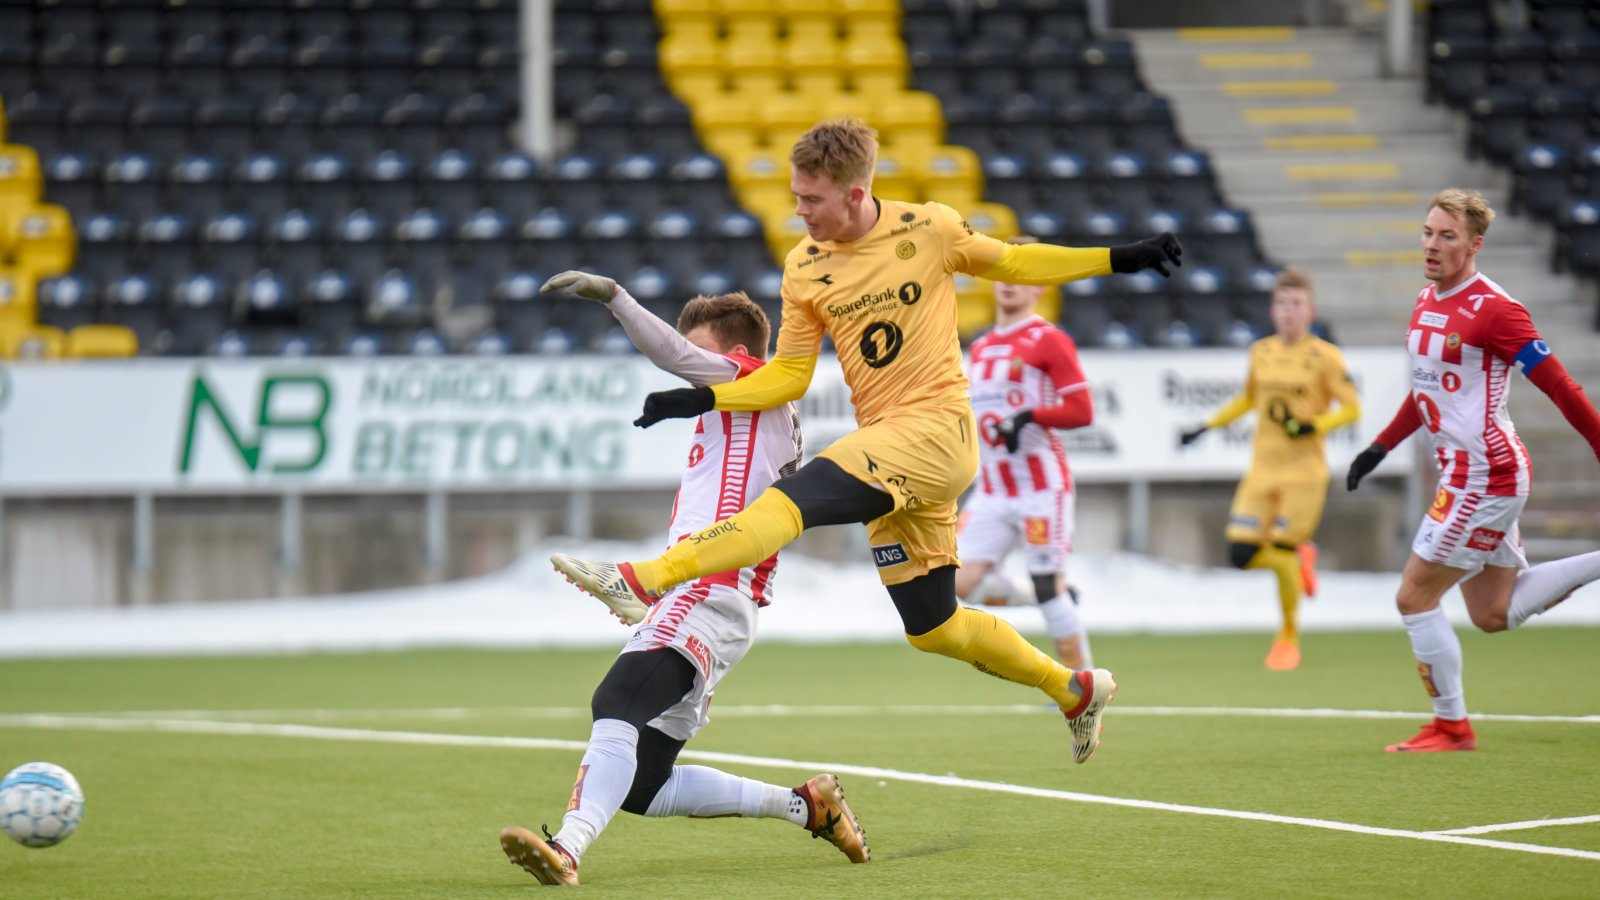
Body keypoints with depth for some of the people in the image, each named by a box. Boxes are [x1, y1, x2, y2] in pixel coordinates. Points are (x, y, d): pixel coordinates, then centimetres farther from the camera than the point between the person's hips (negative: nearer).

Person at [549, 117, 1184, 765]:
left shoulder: (930, 229, -4)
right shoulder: (804, 268, 6)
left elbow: (1009, 262, 13)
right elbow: (788, 375, 12)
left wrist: (1121, 259, 10)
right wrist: (701, 399, -1)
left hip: (937, 427, -6)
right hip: (887, 453, 6)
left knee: (793, 499, -26)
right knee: (933, 628, 10)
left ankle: (643, 580, -34)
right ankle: (1075, 690, 30)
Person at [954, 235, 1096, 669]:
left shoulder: (1049, 341, -6)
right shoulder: (979, 348, 17)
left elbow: (1081, 410, -13)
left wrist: (1029, 417, -24)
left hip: (1042, 486, -7)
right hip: (992, 491, 7)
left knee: (1049, 587, -6)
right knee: (962, 581, -7)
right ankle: (1057, 602, 14)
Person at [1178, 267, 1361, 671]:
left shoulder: (1324, 357, -6)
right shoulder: (1261, 352, 8)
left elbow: (1351, 408, -7)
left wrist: (1312, 426, -21)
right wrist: (1206, 426, 18)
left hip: (1303, 472, -5)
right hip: (1261, 470, 5)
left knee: (1283, 552, -7)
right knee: (1241, 554, -5)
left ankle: (1289, 636, 15)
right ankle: (1301, 558, 27)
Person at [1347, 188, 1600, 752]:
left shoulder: (1492, 309, -17)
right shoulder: (1427, 302, 10)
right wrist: (1380, 448, 24)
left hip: (1483, 474, -9)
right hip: (1469, 475, 9)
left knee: (1414, 597, -3)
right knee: (1492, 614, 15)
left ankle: (1451, 726, 8)